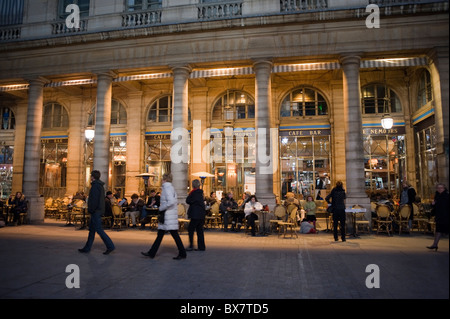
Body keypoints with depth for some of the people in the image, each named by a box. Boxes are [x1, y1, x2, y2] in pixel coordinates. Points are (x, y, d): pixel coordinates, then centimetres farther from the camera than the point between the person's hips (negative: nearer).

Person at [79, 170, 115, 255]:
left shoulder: (95, 186, -15)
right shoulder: (100, 186, 16)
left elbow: (94, 200, -22)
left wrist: (90, 210, -16)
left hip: (96, 212, -10)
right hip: (99, 211, 10)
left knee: (99, 229, -8)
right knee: (92, 229, 15)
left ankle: (110, 246, -7)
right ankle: (87, 248, 23)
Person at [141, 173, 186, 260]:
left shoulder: (167, 188, -14)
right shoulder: (171, 188, 15)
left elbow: (171, 201, -28)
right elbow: (176, 201, 18)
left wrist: (161, 208, -15)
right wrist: (162, 207, 15)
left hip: (169, 215, -10)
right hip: (166, 216, 10)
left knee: (174, 234, -4)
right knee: (160, 233, 12)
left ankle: (182, 254, 4)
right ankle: (152, 253, 19)